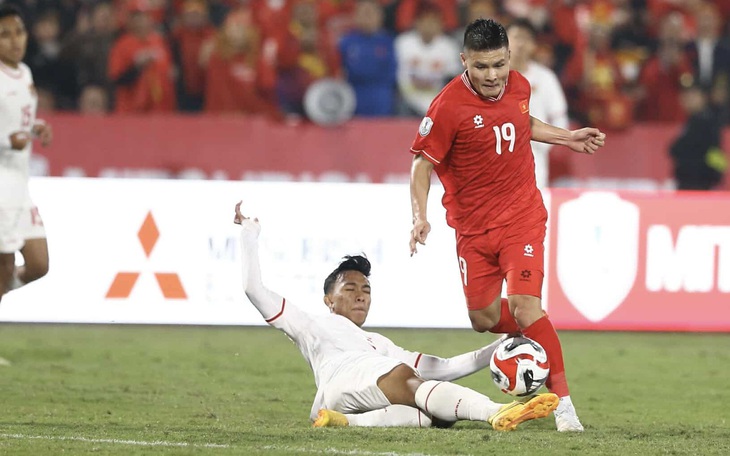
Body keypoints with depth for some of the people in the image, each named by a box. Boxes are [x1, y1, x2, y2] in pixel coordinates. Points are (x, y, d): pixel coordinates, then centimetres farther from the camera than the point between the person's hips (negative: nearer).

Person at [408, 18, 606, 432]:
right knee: (484, 319, 7)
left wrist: (567, 138, 19)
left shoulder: (519, 86, -3)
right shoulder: (448, 107, -18)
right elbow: (423, 163, -12)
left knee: (524, 306, -15)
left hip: (522, 215, 0)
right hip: (473, 226, 0)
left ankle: (563, 402, -10)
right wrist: (420, 216, -24)